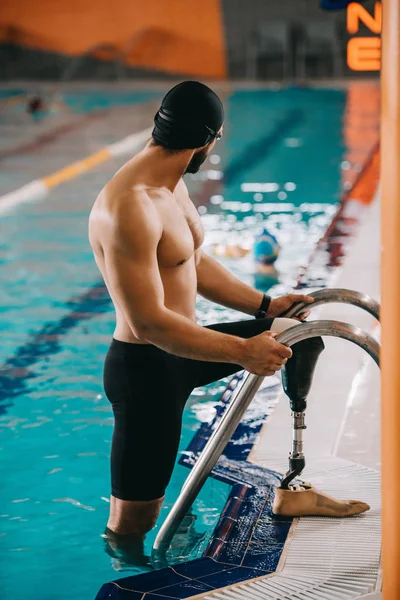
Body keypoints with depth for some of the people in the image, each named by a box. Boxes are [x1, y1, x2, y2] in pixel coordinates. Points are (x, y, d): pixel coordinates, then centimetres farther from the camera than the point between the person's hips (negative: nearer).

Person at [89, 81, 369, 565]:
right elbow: (149, 322, -32)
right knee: (133, 520, -4)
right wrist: (242, 351, -28)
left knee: (301, 334, 21)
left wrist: (264, 305, 14)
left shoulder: (171, 185, 4)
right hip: (145, 367, -10)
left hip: (180, 351, 11)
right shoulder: (129, 208, -29)